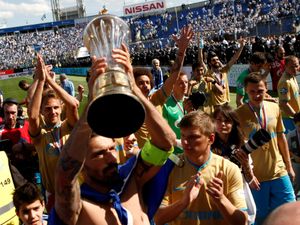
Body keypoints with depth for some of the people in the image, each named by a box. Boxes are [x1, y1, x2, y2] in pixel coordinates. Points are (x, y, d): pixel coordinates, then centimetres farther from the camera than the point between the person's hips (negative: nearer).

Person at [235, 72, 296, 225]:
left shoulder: (274, 108, 1)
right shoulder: (239, 114, -11)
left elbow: (281, 137, 10)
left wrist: (289, 166, 12)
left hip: (279, 172, 4)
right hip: (256, 177, -3)